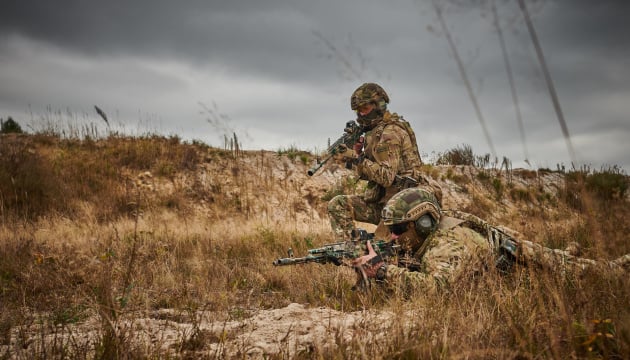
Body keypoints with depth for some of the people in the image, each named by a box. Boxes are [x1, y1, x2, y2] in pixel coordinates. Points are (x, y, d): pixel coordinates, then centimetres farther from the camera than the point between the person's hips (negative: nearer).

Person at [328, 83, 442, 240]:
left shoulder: (390, 133, -14)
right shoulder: (375, 131, 14)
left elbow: (386, 177, -23)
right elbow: (366, 174, 16)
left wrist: (357, 158, -22)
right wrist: (357, 152, -1)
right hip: (382, 200, 9)